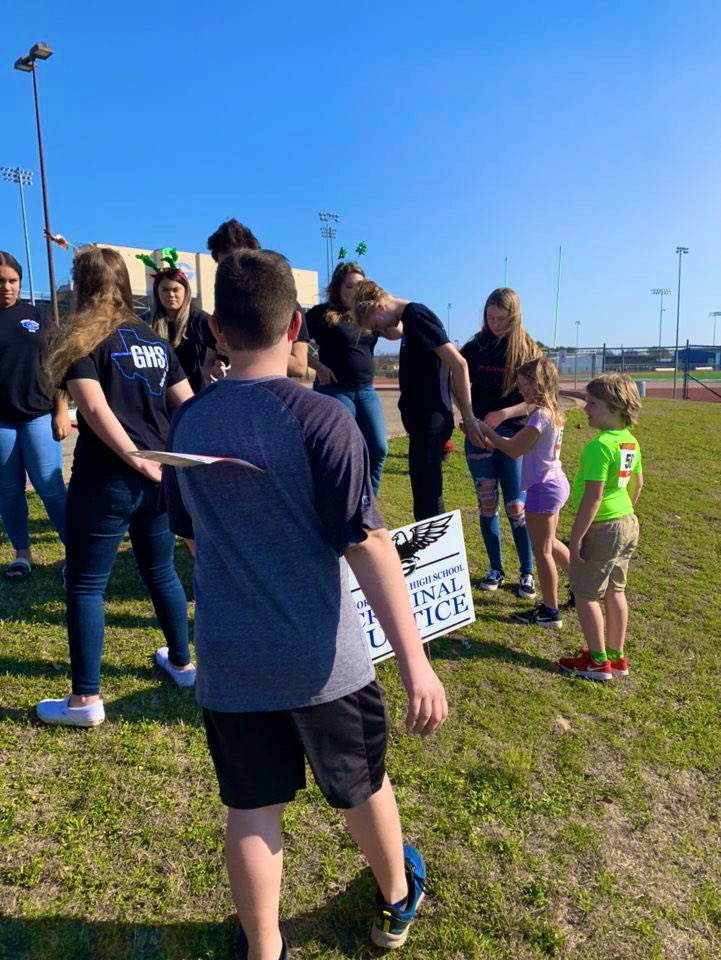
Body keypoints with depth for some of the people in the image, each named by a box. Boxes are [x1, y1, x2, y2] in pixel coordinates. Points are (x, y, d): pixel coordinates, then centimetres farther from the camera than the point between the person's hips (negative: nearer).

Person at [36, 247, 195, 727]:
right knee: (161, 571, 20)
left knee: (86, 584, 6)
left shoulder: (84, 341, -5)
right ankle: (181, 663, 34)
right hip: (160, 477, 6)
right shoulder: (155, 340, 12)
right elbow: (188, 406, 8)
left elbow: (95, 408, -18)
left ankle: (85, 699, 13)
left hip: (107, 480, -6)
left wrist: (137, 460, -15)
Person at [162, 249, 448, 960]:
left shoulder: (188, 421, -2)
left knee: (251, 808, 17)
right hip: (321, 659, -2)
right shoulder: (321, 418, -17)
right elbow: (367, 544, -21)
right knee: (361, 786, 23)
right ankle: (397, 898, 49)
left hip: (228, 661, 2)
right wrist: (415, 662, -18)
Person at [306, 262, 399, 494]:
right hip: (334, 390, -5)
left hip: (366, 390, 5)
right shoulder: (323, 313, -1)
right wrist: (319, 366, -12)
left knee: (378, 449, 1)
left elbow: (396, 333, -1)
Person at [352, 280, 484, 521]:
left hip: (429, 419, -10)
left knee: (427, 492, -5)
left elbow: (458, 364, -19)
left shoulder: (417, 315, -13)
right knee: (425, 489, 17)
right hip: (422, 418, 10)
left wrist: (468, 417, -17)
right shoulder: (409, 318, 14)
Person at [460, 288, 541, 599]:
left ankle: (527, 573, 15)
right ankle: (495, 569, 21)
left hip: (514, 437, -2)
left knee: (516, 508, -1)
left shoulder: (528, 350, -2)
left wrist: (504, 414, -16)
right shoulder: (475, 347, 4)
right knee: (487, 504, 7)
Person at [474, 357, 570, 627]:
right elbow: (521, 443, 9)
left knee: (541, 550, 2)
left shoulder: (541, 415, -20)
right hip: (555, 483, 10)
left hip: (543, 488, -10)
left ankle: (550, 612, 13)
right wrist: (491, 439, 3)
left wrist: (485, 429, -8)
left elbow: (514, 449, -17)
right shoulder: (553, 412, 9)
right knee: (549, 543, 24)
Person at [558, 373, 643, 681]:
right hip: (628, 523, 9)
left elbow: (593, 496, -26)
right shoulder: (630, 441, 5)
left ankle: (598, 661, 16)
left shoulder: (600, 445, -24)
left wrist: (576, 536, -20)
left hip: (601, 528, -9)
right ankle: (616, 656, 32)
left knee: (585, 593, 6)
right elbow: (638, 483, 16)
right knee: (614, 591, 19)